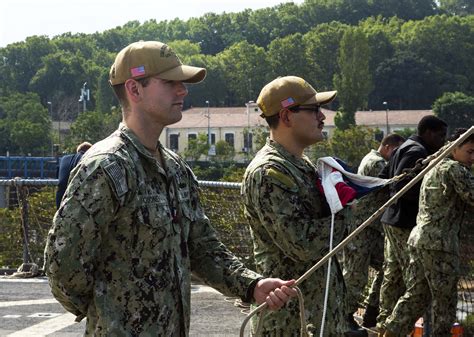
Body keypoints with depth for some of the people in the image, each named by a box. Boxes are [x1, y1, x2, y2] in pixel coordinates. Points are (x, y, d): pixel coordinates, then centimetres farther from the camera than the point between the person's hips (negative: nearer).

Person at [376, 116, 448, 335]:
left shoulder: (404, 148, 17)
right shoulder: (417, 152, -16)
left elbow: (384, 178, 21)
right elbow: (401, 186, -23)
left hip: (393, 220, 11)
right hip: (406, 223, -11)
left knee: (393, 275, 15)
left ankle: (384, 323, 22)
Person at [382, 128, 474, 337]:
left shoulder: (434, 167, 21)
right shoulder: (455, 169, -8)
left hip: (419, 236, 9)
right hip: (440, 241, -9)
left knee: (416, 295, 11)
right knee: (444, 299, 1)